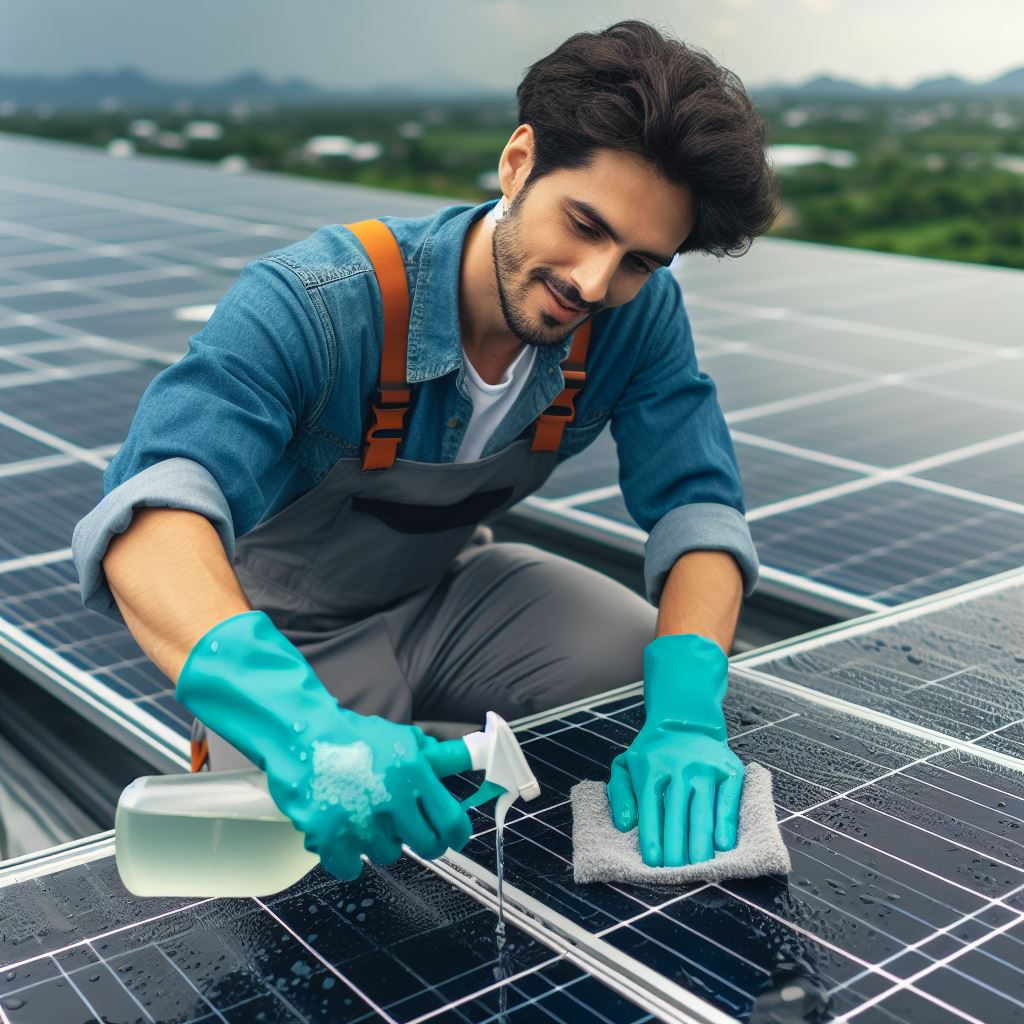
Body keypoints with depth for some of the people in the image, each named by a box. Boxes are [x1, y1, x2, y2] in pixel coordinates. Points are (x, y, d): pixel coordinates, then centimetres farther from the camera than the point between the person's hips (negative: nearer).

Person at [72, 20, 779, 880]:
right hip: (293, 637, -4)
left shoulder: (639, 316, -19)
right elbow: (148, 516, -48)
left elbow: (696, 504, -20)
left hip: (450, 594, 4)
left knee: (675, 690, -12)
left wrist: (686, 713, -40)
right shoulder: (316, 304, -35)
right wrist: (299, 722, -67)